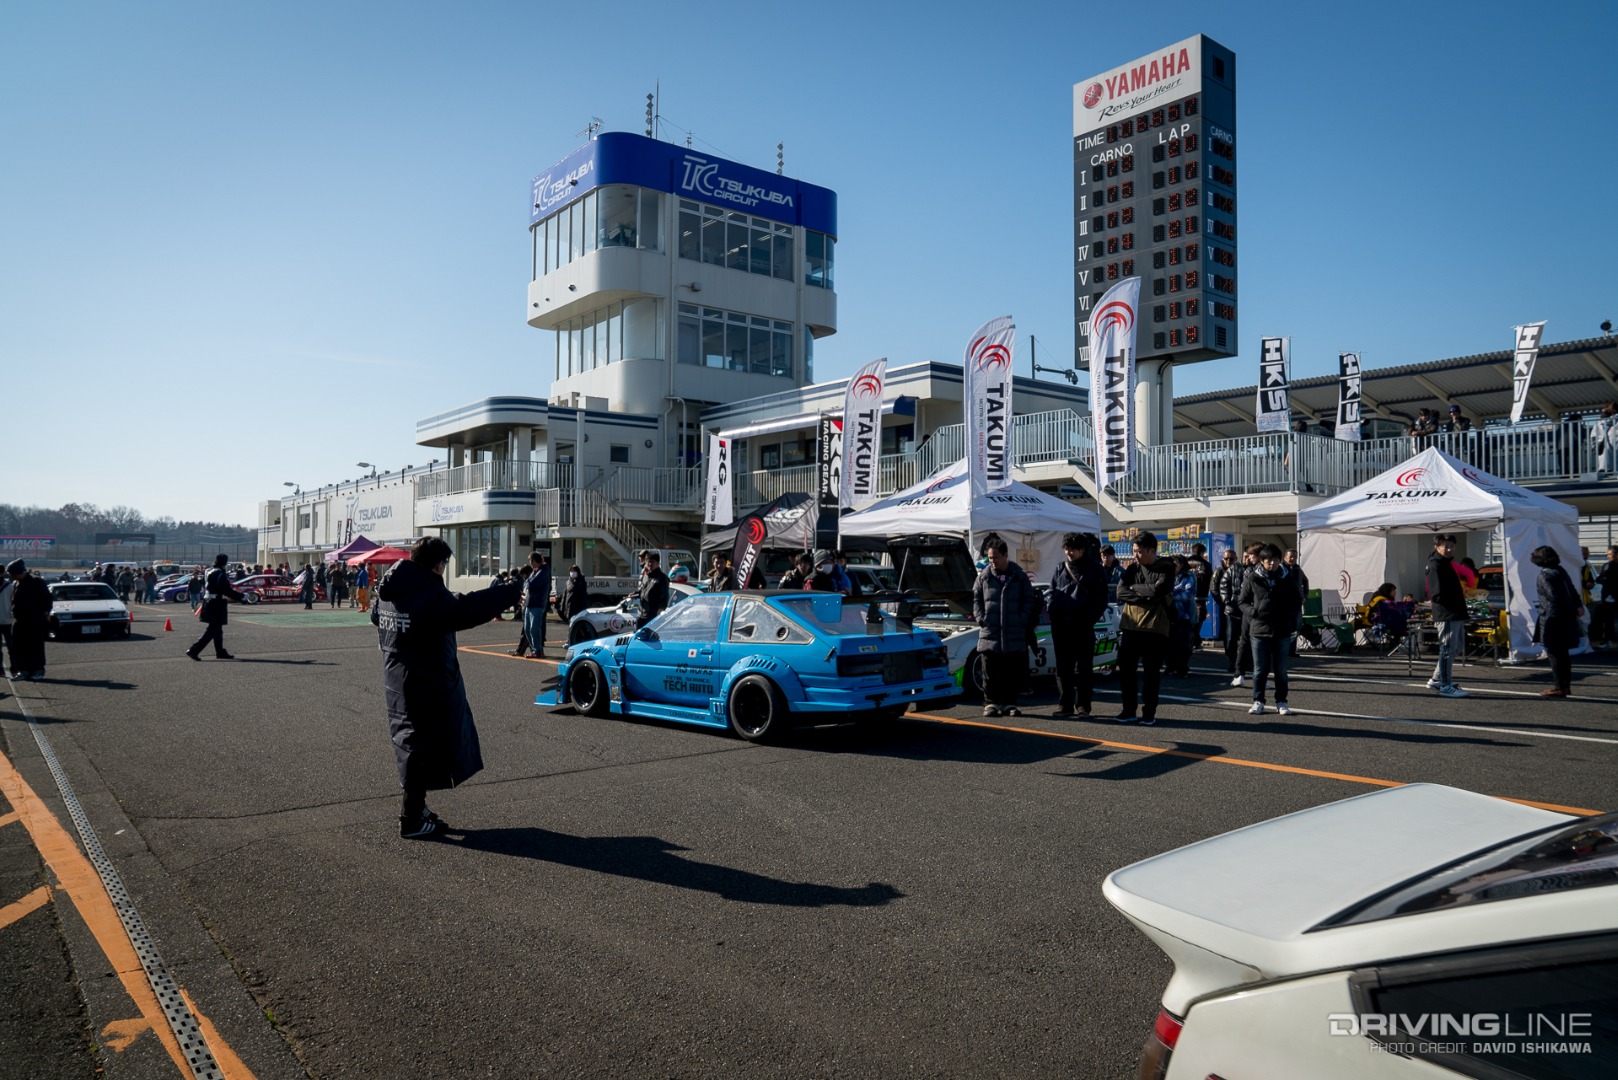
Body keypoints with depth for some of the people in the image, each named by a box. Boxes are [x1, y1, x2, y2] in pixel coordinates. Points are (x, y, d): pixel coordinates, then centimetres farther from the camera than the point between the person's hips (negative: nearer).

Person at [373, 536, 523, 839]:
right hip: (426, 687, -9)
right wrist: (512, 592, -28)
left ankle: (415, 808, 31)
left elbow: (376, 617, 25)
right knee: (423, 749, 1)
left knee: (412, 744, 20)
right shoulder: (429, 595, -22)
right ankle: (411, 820, 8)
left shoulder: (388, 592, 6)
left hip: (397, 684, 9)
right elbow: (465, 610, -33)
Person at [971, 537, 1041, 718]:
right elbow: (976, 599, 9)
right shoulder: (984, 576, 5)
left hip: (1014, 635, 0)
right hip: (989, 634, 0)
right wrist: (981, 619, -4)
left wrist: (1021, 621, -5)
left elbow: (1029, 600, 6)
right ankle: (991, 703, 11)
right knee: (990, 673, 3)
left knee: (1012, 673, 5)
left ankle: (1010, 703, 15)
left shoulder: (1019, 576, 4)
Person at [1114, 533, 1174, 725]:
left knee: (1151, 672, 3)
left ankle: (1149, 713, 13)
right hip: (1130, 626, 4)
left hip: (1155, 628, -3)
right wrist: (1146, 596, -14)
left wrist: (1134, 587, -6)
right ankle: (1128, 710, 15)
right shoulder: (1132, 568, 9)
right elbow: (1121, 593, -3)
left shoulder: (1166, 568, -1)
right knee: (1125, 669, 4)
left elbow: (1157, 590, -19)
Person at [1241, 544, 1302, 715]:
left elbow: (1297, 601, 14)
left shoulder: (1288, 578, 4)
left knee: (1281, 669, 8)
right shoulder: (1252, 578, -1)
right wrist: (1253, 612, -13)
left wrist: (1291, 616, -3)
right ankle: (1258, 701, 13)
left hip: (1282, 630, 1)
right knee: (1260, 669, 3)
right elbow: (1242, 602, 6)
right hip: (1259, 629, -1)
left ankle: (1281, 702, 18)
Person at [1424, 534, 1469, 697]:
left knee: (1454, 648, 17)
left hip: (1456, 615, 10)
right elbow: (1438, 595, -20)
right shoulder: (1435, 565, -13)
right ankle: (1445, 686, 4)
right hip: (1446, 615, -10)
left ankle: (1436, 680, 26)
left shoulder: (1448, 563, 17)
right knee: (1448, 649, -4)